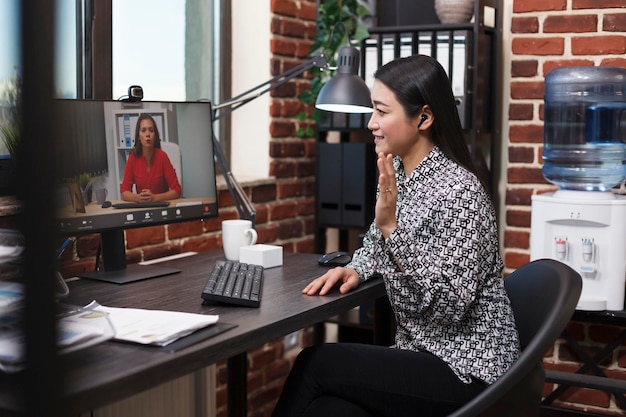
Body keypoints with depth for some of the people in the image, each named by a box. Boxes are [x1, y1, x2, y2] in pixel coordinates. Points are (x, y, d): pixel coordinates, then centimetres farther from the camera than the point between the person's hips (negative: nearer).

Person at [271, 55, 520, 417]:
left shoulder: (460, 191, -20)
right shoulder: (396, 173, 5)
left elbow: (447, 305, -24)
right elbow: (377, 244, 21)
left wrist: (391, 226, -30)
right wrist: (355, 270, -1)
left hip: (467, 370, -7)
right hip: (420, 353, 7)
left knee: (316, 363, -16)